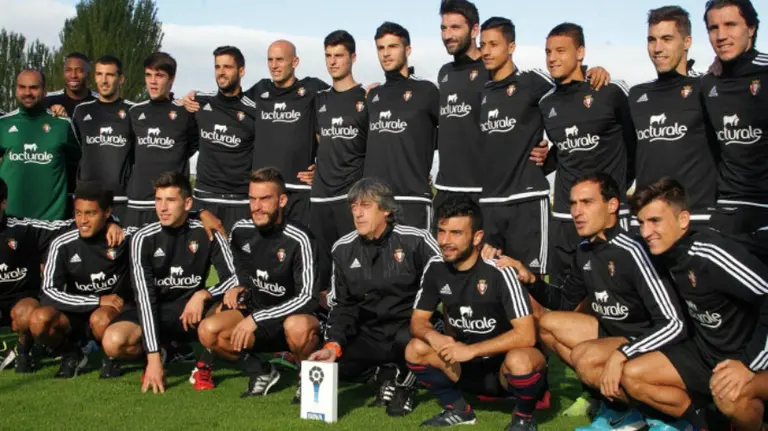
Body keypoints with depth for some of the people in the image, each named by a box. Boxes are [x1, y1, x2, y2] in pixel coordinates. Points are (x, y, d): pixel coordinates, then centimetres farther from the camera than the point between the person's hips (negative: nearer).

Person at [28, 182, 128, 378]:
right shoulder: (62, 245, -9)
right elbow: (48, 291, -12)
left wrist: (121, 229, -16)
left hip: (116, 310, -2)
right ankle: (71, 356, 6)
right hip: (76, 314, 3)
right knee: (39, 319, -27)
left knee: (101, 319, -38)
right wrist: (97, 301, -18)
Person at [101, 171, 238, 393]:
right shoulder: (143, 238, -13)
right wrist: (153, 357, -29)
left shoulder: (207, 233, -10)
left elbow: (235, 279, -8)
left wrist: (203, 294, -29)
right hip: (154, 313, 0)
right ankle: (161, 353, 4)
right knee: (113, 342, -30)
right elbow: (145, 297, -21)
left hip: (193, 311, 0)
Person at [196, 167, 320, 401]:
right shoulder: (241, 231, -4)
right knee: (208, 331, -18)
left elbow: (308, 298, -25)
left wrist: (256, 319, -27)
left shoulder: (298, 239, -21)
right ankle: (261, 373, 6)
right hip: (257, 314, 5)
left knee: (297, 326, -40)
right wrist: (240, 290, -4)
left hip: (293, 316, -5)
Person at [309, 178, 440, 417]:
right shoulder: (344, 249, 4)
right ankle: (384, 374, 9)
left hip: (409, 330, -4)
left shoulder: (416, 241, -10)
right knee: (330, 364, -19)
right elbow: (343, 305, 6)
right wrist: (333, 345, -9)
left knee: (407, 340, -38)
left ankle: (405, 383, -1)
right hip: (368, 336, 4)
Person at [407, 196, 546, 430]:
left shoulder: (498, 271, -23)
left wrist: (471, 350, -30)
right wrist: (433, 336, -22)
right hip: (470, 366, 5)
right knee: (415, 349, -14)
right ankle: (458, 409, 7)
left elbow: (526, 335, -27)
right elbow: (417, 321, 1)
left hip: (504, 365, -5)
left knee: (519, 361, -37)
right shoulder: (435, 268, -6)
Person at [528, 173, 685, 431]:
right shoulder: (585, 251, 2)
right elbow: (565, 302, 18)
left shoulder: (630, 252, -24)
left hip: (646, 344, -9)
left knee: (585, 357, -31)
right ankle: (614, 404, 4)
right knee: (547, 324, 4)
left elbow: (674, 325, -28)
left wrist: (621, 354, -35)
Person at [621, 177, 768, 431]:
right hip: (706, 352, 8)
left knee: (731, 396, -39)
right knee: (631, 377, -1)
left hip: (746, 355, -8)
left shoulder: (710, 253, -27)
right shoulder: (669, 254, 0)